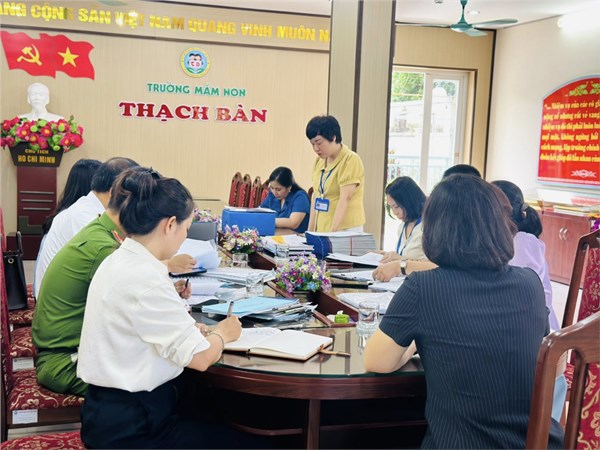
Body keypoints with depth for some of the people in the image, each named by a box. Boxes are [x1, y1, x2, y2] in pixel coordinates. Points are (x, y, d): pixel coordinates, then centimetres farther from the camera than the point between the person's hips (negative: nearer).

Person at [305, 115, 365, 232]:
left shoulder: (350, 160, -12)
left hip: (346, 229, -6)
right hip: (321, 229, 6)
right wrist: (310, 230, 8)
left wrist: (332, 233, -24)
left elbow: (345, 200, -18)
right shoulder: (319, 161, 8)